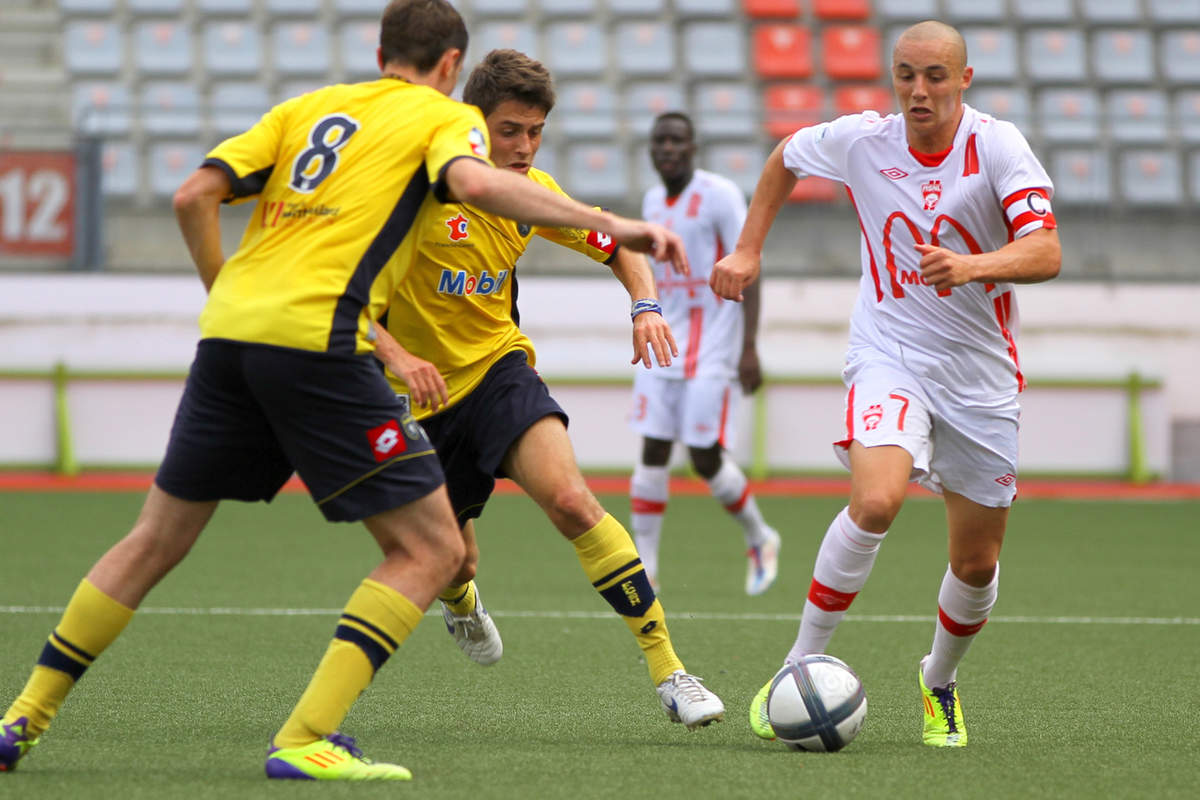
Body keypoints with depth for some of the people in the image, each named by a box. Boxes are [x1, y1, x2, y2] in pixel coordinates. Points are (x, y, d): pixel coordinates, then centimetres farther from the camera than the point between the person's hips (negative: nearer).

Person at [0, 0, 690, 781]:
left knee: (156, 540, 21)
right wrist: (609, 223, -16)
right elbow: (474, 182, -14)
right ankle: (305, 740, -11)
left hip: (228, 333, 6)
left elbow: (194, 197, 13)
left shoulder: (308, 107, 23)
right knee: (431, 550, 1)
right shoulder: (447, 116, 9)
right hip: (318, 342, -6)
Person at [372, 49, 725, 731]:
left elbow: (618, 246, 13)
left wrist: (646, 305, -7)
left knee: (569, 498, -25)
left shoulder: (534, 192, -2)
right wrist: (394, 354, -32)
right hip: (420, 393, -2)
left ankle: (667, 668, -26)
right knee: (452, 562, 7)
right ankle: (462, 601, 50)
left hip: (497, 367, 2)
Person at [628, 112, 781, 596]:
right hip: (664, 341, 6)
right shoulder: (653, 201, 12)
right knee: (653, 452, -1)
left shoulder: (719, 196, -10)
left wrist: (750, 348, -18)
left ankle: (759, 540, 18)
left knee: (706, 458, -7)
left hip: (712, 348, -6)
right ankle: (643, 565, 2)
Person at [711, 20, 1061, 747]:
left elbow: (1046, 253, -26)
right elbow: (786, 158, 18)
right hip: (889, 355, -1)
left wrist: (971, 266, -43)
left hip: (980, 374, 1)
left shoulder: (998, 146, -13)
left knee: (977, 563, 7)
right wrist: (748, 250, 14)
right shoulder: (859, 141, -5)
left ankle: (939, 683, 38)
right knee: (876, 502, -29)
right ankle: (799, 669, -17)